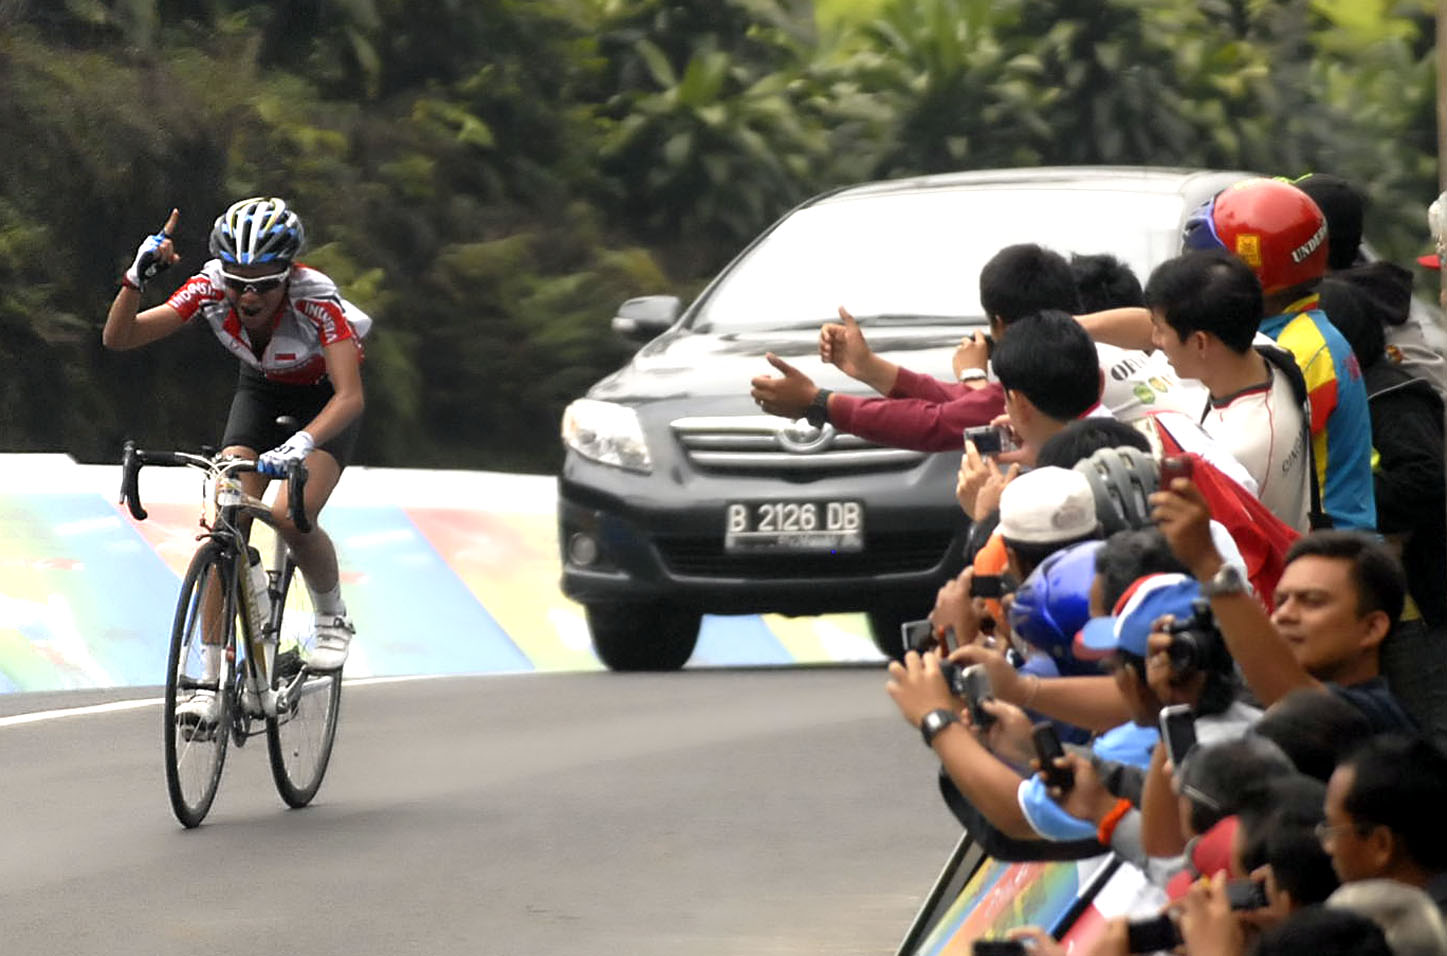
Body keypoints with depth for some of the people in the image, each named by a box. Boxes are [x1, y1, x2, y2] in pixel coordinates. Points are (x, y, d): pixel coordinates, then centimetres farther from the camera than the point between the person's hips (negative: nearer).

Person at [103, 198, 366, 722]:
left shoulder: (316, 297, -36)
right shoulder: (211, 288, -27)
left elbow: (350, 396, -44)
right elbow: (118, 337, -28)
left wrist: (300, 444, -61)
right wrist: (136, 278, -46)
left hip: (325, 399, -3)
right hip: (261, 390, 3)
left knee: (290, 516, -26)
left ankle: (332, 620, 4)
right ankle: (213, 683, -13)